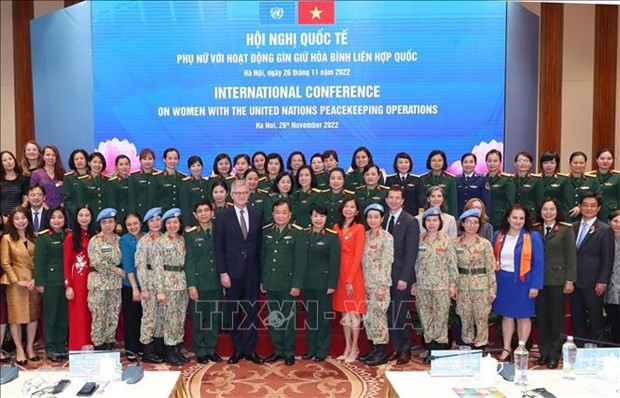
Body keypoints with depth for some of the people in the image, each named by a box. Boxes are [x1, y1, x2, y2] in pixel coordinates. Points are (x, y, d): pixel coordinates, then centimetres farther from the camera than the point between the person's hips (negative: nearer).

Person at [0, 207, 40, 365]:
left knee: (33, 315, 8)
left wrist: (36, 279, -5)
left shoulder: (34, 237, 7)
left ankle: (30, 347, 20)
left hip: (34, 281, 4)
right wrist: (17, 281, -12)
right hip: (16, 282, -3)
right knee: (16, 316, 2)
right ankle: (19, 350, 13)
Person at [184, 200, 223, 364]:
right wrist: (191, 285, -10)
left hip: (216, 283, 2)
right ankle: (200, 352, 18)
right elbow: (189, 261, -4)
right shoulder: (191, 234, -1)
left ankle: (211, 349, 23)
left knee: (214, 318, 9)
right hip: (199, 283, -2)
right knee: (198, 318, 5)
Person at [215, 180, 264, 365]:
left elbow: (259, 245, 7)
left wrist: (261, 270, 2)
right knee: (234, 312, 7)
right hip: (232, 271, -2)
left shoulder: (257, 215, 6)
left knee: (252, 311, 6)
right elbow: (219, 247, -4)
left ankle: (250, 349, 16)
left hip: (252, 271, 2)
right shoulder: (224, 216, -1)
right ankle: (237, 349, 18)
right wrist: (222, 272, -9)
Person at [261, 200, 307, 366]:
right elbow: (262, 257, 11)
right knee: (272, 318, 11)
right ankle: (278, 350, 24)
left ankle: (289, 352, 18)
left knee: (288, 318, 6)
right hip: (270, 283, 4)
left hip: (288, 283, -4)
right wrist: (262, 280, 8)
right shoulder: (266, 231, 7)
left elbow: (300, 261, -10)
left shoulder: (298, 233, -7)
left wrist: (297, 285, -14)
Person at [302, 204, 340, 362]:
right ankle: (311, 349, 23)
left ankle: (322, 351, 15)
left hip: (323, 282, -4)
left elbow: (334, 262, -9)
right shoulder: (304, 234, 6)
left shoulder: (332, 236, -6)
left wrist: (332, 284, -13)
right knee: (310, 316, 12)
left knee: (323, 316, 5)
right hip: (307, 282, 4)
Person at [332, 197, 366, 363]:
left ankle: (355, 348, 13)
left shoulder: (359, 228, -6)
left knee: (354, 312, 1)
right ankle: (347, 346, 21)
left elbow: (358, 255, -11)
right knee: (344, 312, 11)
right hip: (339, 272, 5)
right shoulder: (336, 227, 9)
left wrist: (350, 279, -16)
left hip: (353, 272, -5)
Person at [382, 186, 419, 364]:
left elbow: (411, 252, -11)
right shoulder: (383, 220, 10)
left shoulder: (410, 222, -7)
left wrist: (404, 277, -15)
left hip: (400, 276, -5)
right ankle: (396, 348, 20)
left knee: (400, 314, -1)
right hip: (385, 274, 5)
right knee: (390, 314, 9)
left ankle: (405, 350, 14)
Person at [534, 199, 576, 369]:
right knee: (541, 317, 8)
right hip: (539, 280, 3)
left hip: (558, 281, -3)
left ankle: (554, 355, 17)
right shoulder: (535, 230, 5)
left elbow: (571, 256, -4)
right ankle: (543, 352, 20)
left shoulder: (566, 230, -2)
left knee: (556, 318, 6)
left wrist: (570, 280, -8)